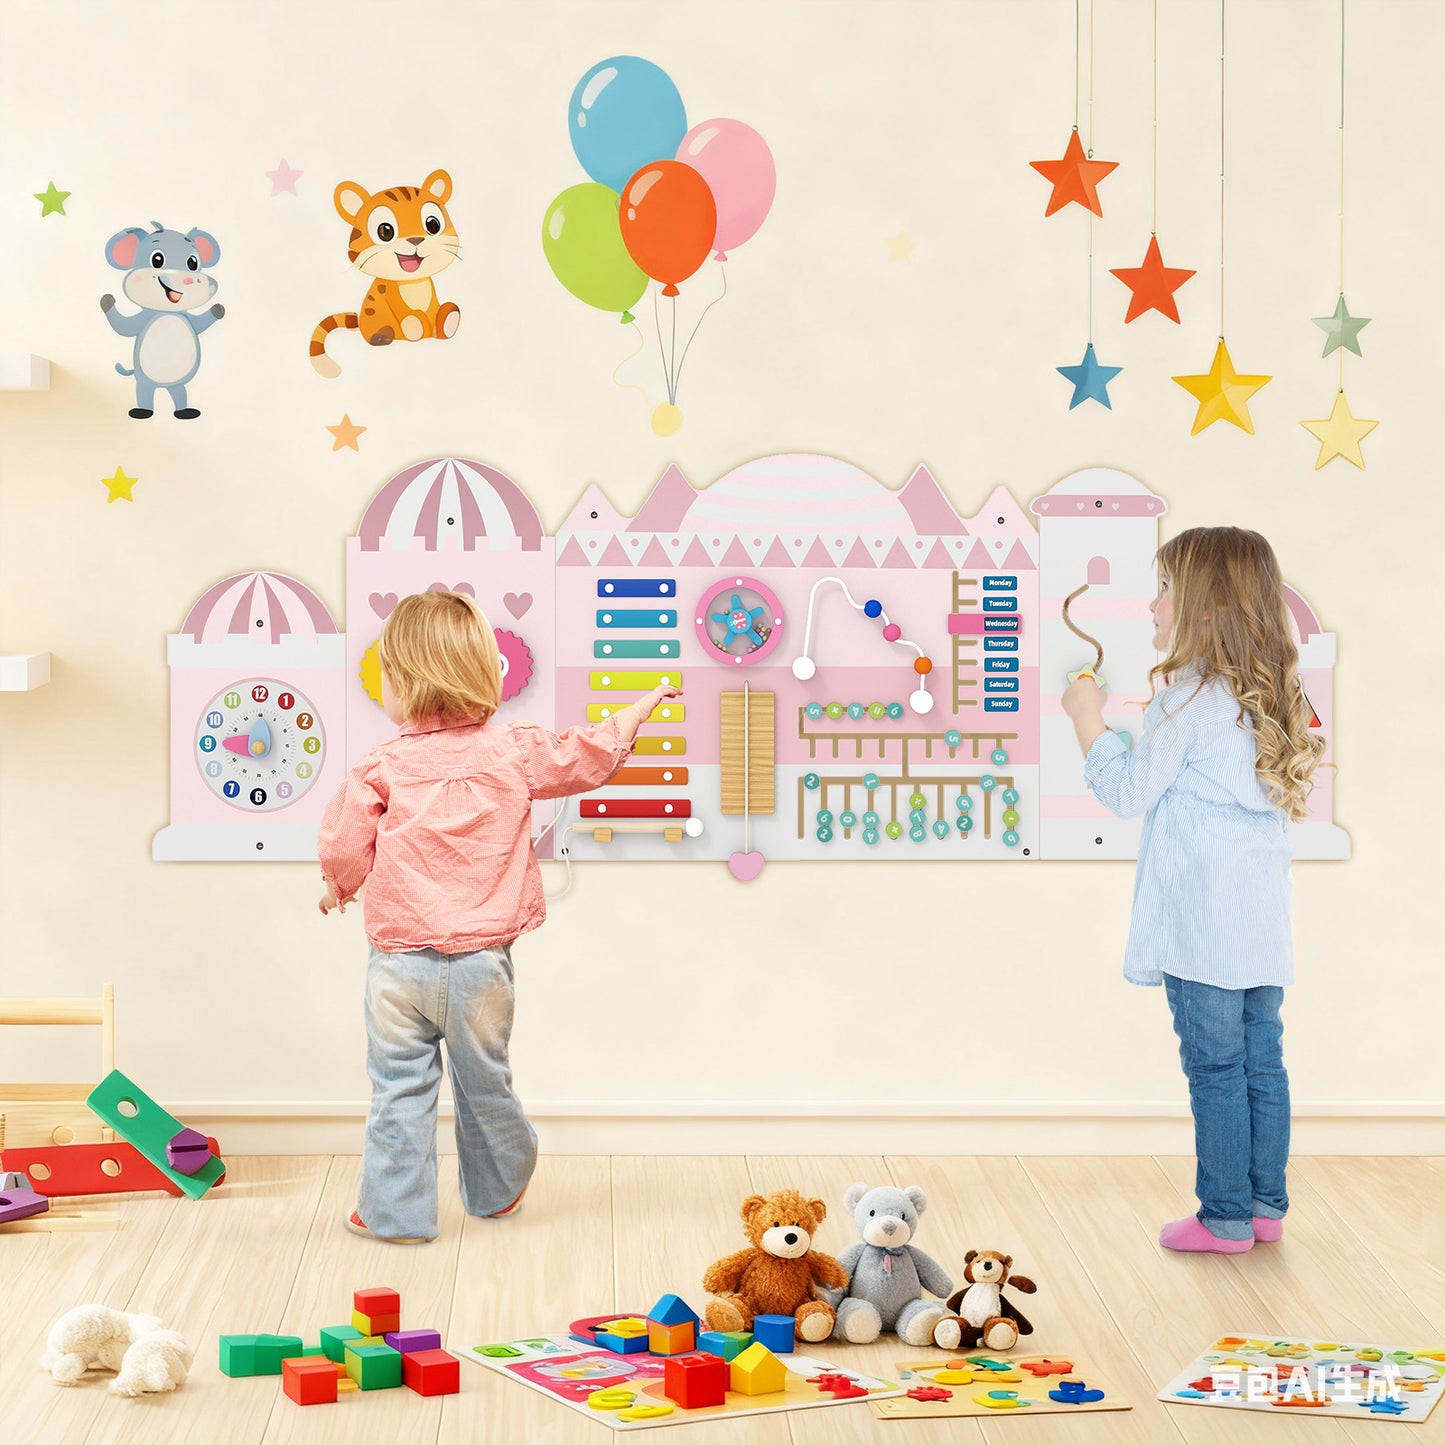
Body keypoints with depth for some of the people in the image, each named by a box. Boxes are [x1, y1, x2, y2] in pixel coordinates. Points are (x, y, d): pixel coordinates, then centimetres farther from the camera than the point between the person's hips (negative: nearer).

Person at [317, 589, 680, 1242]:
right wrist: (641, 707, 27)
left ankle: (396, 1211, 11)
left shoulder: (382, 767, -9)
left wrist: (339, 889, 17)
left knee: (399, 1088, 6)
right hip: (480, 962, 3)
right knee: (483, 1083, 19)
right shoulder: (514, 750, -2)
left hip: (400, 961, -2)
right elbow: (590, 756, 9)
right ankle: (498, 1189, 37)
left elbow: (344, 846, -6)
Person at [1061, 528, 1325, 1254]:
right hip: (1263, 920, 8)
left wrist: (1088, 718, 1)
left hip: (1203, 923, -8)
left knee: (1215, 1065, -1)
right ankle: (1265, 1204, 20)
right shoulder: (1272, 696, 9)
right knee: (1261, 1061, 13)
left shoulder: (1189, 699, -14)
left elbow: (1128, 791, -11)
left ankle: (1225, 1217, 5)